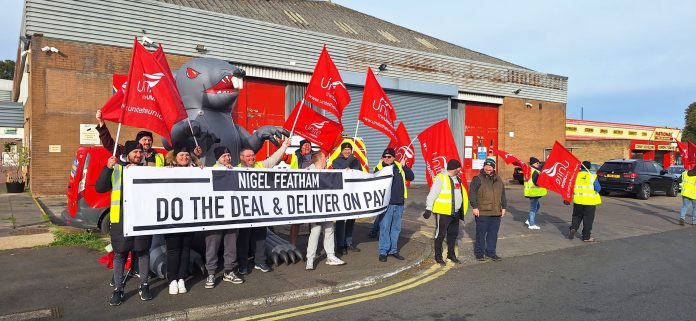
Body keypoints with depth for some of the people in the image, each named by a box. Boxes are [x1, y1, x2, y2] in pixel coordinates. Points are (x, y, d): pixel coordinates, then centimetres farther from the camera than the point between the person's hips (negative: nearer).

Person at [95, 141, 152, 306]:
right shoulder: (116, 168, 6)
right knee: (120, 254, 5)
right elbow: (99, 188, -3)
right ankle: (118, 289, 15)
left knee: (143, 251, 8)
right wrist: (108, 168, -15)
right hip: (121, 218, -1)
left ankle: (144, 286, 20)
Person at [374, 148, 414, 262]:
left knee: (396, 228, 13)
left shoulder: (399, 167, 10)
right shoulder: (379, 168, -3)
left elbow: (411, 177, 9)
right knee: (385, 227, -4)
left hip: (399, 203, 5)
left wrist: (404, 166, -3)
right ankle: (383, 251, 5)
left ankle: (393, 250, 24)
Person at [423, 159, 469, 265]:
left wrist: (462, 210, 20)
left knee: (453, 234, 16)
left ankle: (451, 254, 30)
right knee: (440, 234, 1)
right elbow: (432, 194, -16)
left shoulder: (457, 178, 13)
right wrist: (428, 209, -19)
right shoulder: (441, 178, -13)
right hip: (443, 212, -8)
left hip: (455, 212, 8)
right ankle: (438, 256, 12)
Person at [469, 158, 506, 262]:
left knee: (493, 233, 10)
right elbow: (472, 193, -8)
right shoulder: (478, 179, -4)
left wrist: (503, 207, 17)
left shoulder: (498, 179, 15)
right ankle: (479, 252, 13)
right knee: (481, 233, 1)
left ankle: (491, 252, 22)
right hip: (482, 212, -5)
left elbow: (502, 194, 22)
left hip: (496, 213, 5)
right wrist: (474, 207, -14)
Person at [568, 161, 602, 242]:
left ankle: (573, 229, -2)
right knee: (588, 219, 6)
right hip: (590, 201, -2)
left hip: (578, 200, 2)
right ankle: (586, 236, 10)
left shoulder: (575, 175, -3)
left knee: (577, 216, 19)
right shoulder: (592, 177, -9)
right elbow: (598, 188, -7)